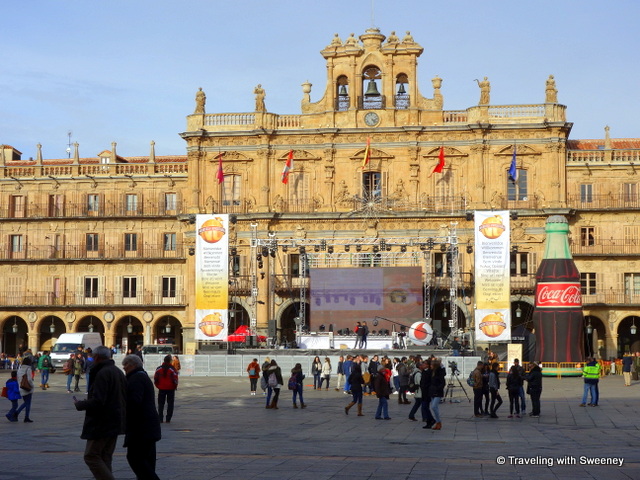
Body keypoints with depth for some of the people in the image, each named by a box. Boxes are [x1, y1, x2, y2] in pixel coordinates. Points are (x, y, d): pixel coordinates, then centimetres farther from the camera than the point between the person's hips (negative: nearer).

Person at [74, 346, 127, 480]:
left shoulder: (102, 374, -17)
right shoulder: (119, 372, 13)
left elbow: (97, 401, -24)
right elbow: (125, 399, 19)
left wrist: (79, 404, -8)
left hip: (102, 424, -9)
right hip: (115, 423, 9)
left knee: (91, 456, -4)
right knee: (105, 458, 14)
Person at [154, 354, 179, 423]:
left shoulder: (159, 369, -1)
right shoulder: (172, 369, -10)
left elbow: (155, 378, 0)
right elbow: (175, 379, -11)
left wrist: (158, 386, 13)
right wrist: (175, 386, 6)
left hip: (161, 389, 2)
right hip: (170, 389, -2)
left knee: (161, 404, 11)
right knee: (170, 404, 7)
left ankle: (160, 419, 8)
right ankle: (168, 419, 3)